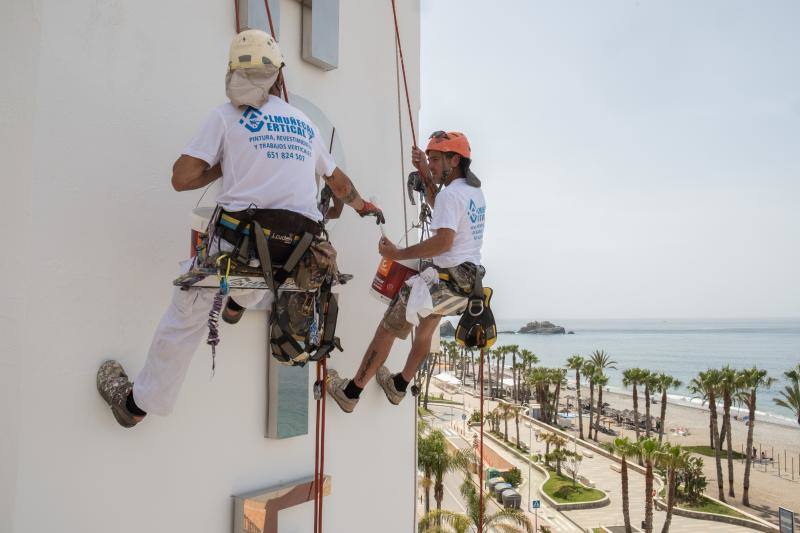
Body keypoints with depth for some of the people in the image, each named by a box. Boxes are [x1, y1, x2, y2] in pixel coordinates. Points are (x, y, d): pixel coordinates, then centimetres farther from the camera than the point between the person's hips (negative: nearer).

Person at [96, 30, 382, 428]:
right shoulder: (304, 123, 20)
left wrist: (225, 165, 18)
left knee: (185, 317, 15)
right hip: (296, 250, 4)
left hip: (240, 241, -4)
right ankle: (239, 302, 56)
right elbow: (338, 181, 32)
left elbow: (181, 179, 2)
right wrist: (362, 205, 51)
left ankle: (137, 403, 30)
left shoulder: (226, 115, 6)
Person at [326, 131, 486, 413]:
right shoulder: (475, 191, 14)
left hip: (446, 280, -9)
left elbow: (443, 241, -28)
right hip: (468, 281, 10)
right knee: (426, 327, 29)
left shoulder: (451, 193, -15)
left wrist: (398, 254, -22)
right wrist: (425, 174, 23)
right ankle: (399, 386, 39)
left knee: (387, 330, 1)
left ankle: (350, 392, 12)